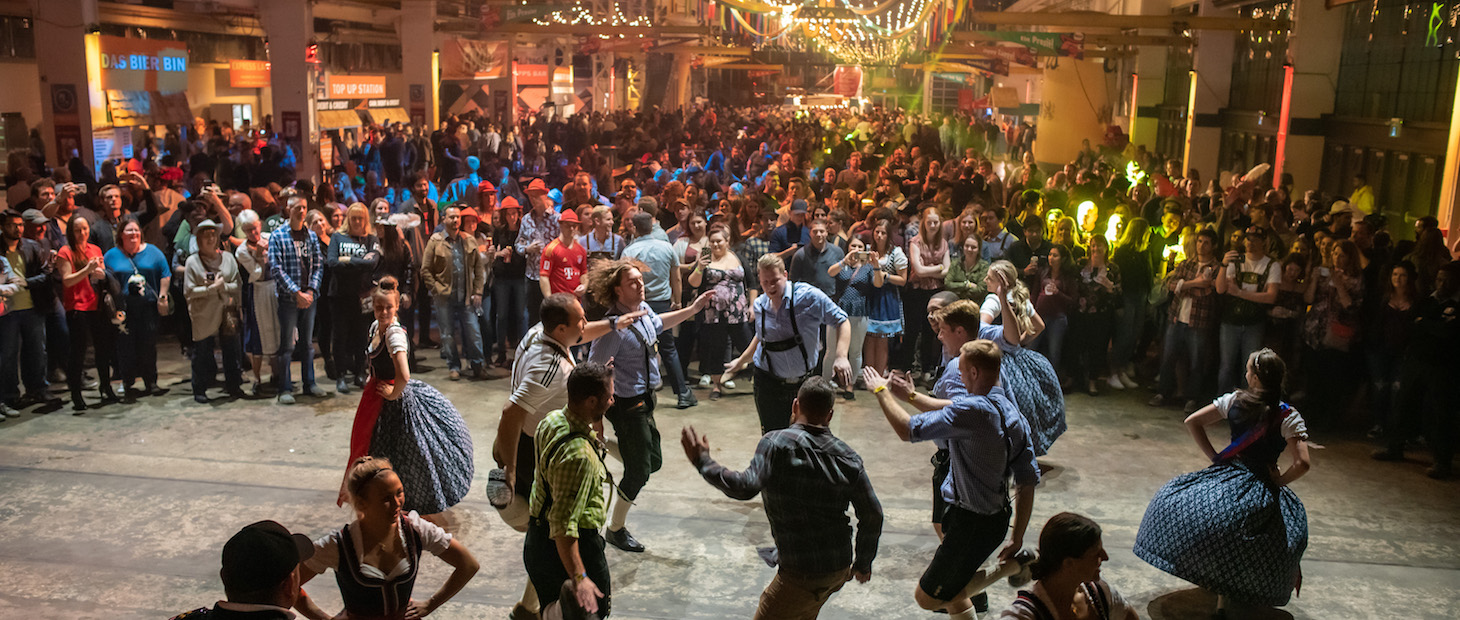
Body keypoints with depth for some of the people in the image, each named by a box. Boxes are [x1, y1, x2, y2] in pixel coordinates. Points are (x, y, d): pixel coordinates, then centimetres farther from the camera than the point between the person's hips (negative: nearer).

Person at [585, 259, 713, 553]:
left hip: (645, 398, 8)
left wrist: (693, 309, 22)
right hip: (628, 404, -8)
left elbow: (658, 323, 24)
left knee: (653, 460, 20)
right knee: (639, 472, 4)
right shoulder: (615, 327, -27)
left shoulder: (643, 309, -1)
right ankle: (616, 530, 25)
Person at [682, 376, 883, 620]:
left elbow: (746, 487, -28)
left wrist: (702, 461, -16)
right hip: (841, 569, 6)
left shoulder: (775, 443, -15)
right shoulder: (847, 457, -1)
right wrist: (863, 563, 18)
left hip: (802, 573, -6)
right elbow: (873, 515, 3)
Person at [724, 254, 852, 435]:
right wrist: (741, 361, 28)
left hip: (806, 380, -1)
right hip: (769, 383, 1)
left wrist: (840, 357, -24)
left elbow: (841, 321, -10)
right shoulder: (759, 305, 0)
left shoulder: (808, 296, -14)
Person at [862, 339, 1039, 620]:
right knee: (951, 592, 27)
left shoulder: (972, 410, -26)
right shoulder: (1013, 415, 2)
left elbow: (908, 430, -25)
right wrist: (1016, 538, 13)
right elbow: (1028, 482, 5)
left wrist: (881, 390, -9)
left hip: (971, 523, -9)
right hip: (997, 517, 9)